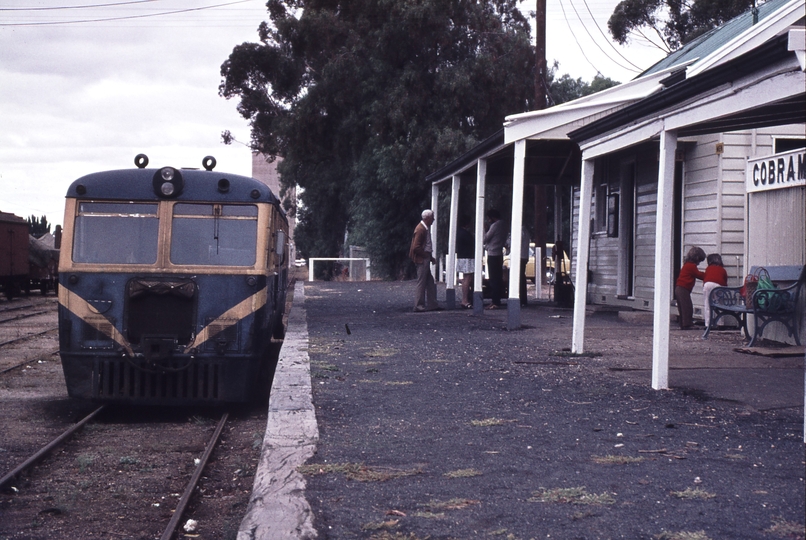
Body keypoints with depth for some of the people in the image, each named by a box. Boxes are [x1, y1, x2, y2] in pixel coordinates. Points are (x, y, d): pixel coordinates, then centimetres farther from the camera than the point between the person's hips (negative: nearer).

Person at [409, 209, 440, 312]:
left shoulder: (425, 228, 13)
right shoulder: (420, 229, -17)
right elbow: (416, 247, -21)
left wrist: (430, 257, 12)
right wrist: (428, 256, -14)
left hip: (426, 259, 10)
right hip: (422, 260, -10)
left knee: (431, 283, 11)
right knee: (421, 283, -4)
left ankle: (432, 304, 14)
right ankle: (419, 305, 2)